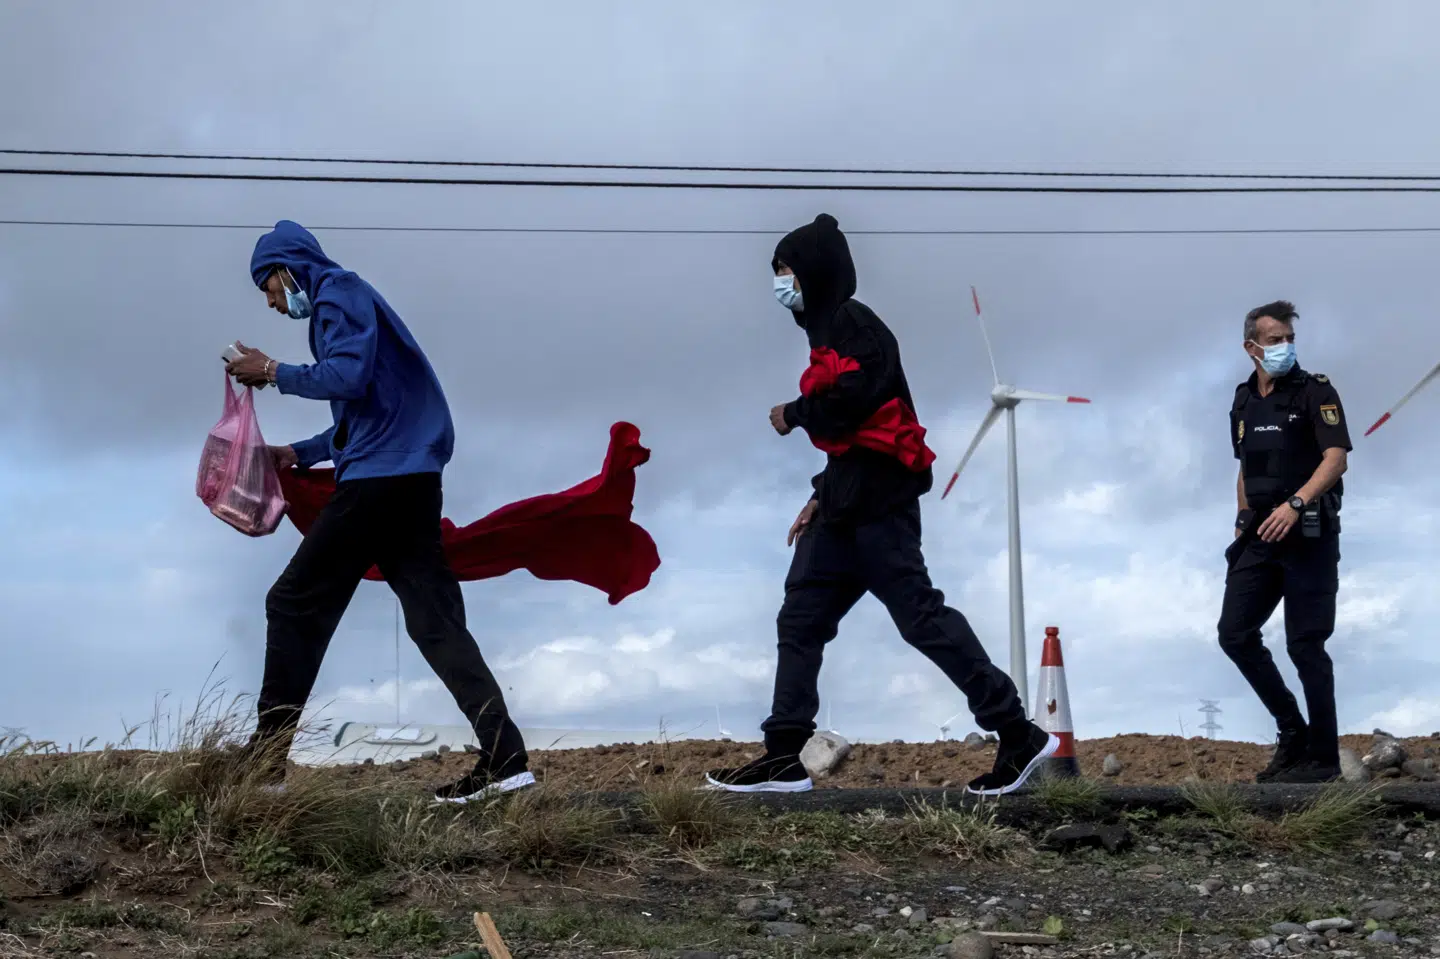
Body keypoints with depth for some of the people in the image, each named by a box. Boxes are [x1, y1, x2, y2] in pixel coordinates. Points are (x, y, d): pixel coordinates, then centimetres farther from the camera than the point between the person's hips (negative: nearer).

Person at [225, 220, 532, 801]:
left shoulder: (337, 292, -2)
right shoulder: (346, 299, 27)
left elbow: (347, 378, -19)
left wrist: (273, 373, -7)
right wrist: (296, 454, 28)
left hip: (379, 479, -9)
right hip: (411, 477, 9)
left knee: (294, 606, 0)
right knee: (435, 620, 2)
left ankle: (265, 759, 4)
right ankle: (504, 759, -6)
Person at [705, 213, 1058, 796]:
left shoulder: (850, 322, -7)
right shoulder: (828, 331, 22)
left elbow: (853, 399, -24)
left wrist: (793, 414, -7)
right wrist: (823, 498, 19)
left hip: (877, 503, -11)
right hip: (848, 508, 11)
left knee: (920, 616, -12)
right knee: (801, 620, 9)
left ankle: (1019, 736, -9)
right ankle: (784, 758, 11)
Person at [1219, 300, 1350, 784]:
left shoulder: (1315, 391, -7)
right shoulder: (1243, 402, 12)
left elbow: (1336, 457, -19)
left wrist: (1295, 504, -33)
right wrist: (1242, 523, 16)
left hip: (1308, 535, -7)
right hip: (1261, 536, 7)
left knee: (1305, 646, -5)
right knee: (1235, 633, 3)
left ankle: (1323, 758, 5)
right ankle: (1292, 730, 16)